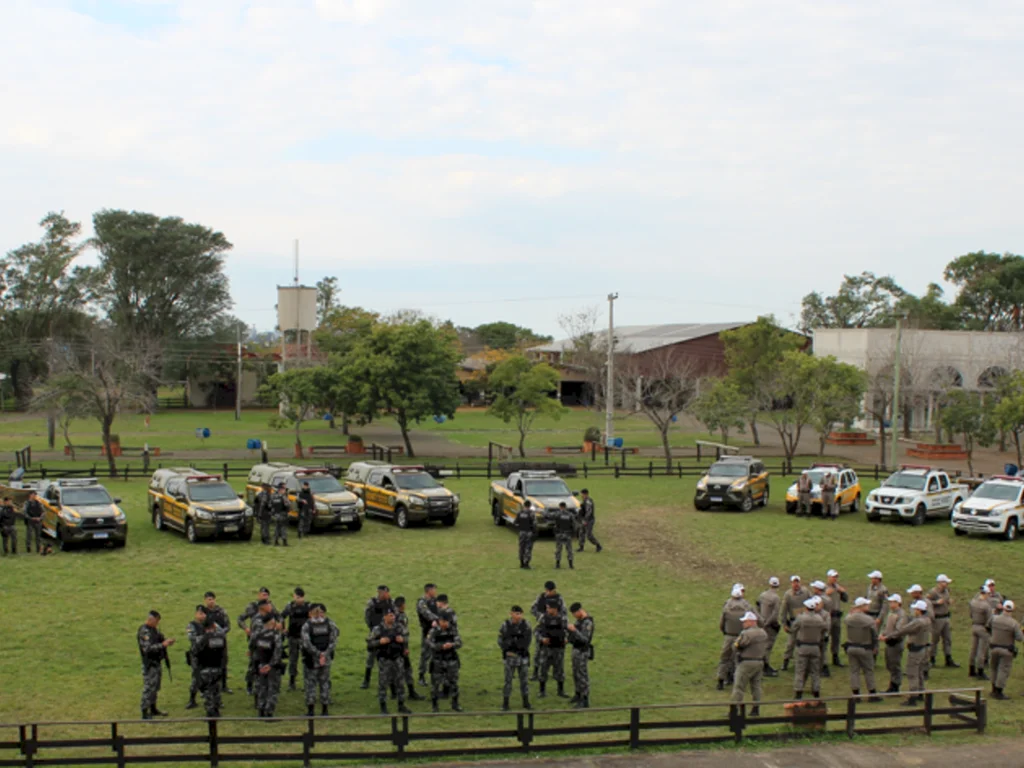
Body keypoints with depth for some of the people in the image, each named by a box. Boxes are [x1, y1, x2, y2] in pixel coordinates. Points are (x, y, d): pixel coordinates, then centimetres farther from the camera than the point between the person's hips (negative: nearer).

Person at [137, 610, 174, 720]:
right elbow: (147, 648, -27)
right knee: (148, 687, -7)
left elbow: (161, 639, 20)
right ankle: (145, 712, -3)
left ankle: (153, 708, 29)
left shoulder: (155, 629, 10)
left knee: (155, 687, 18)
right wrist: (162, 645, -28)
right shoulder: (144, 632, -19)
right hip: (149, 664, -10)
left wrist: (167, 641, -1)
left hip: (157, 662, 10)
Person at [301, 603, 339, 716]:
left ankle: (311, 709, 5)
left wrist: (318, 654, -14)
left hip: (311, 660, -3)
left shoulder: (307, 626, -9)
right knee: (325, 683, 13)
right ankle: (325, 709, 14)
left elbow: (307, 644, -16)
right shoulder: (330, 624, -1)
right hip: (326, 659, 3)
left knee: (310, 683, 6)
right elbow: (333, 641, -7)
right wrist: (324, 654, -11)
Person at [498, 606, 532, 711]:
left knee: (524, 680, 8)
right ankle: (505, 703, 12)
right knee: (508, 680, 2)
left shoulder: (526, 624, -6)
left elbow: (526, 642, -8)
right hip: (509, 658, -1)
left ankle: (526, 703, 18)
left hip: (523, 657, 1)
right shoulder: (505, 625, -9)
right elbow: (501, 642, -6)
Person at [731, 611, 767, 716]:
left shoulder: (746, 634, -19)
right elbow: (766, 648, 16)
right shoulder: (764, 633, 8)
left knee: (739, 687, -2)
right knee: (756, 686, 15)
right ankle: (756, 709, 16)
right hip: (760, 662, 8)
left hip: (746, 663, -8)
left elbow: (736, 645, -14)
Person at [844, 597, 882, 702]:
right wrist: (875, 648, 9)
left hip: (851, 647, 3)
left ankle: (855, 694, 9)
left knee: (854, 671, 9)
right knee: (868, 672, 8)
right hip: (865, 649, -3)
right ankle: (872, 695, 14)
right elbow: (875, 635, -7)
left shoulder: (848, 618, -5)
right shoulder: (869, 620, -15)